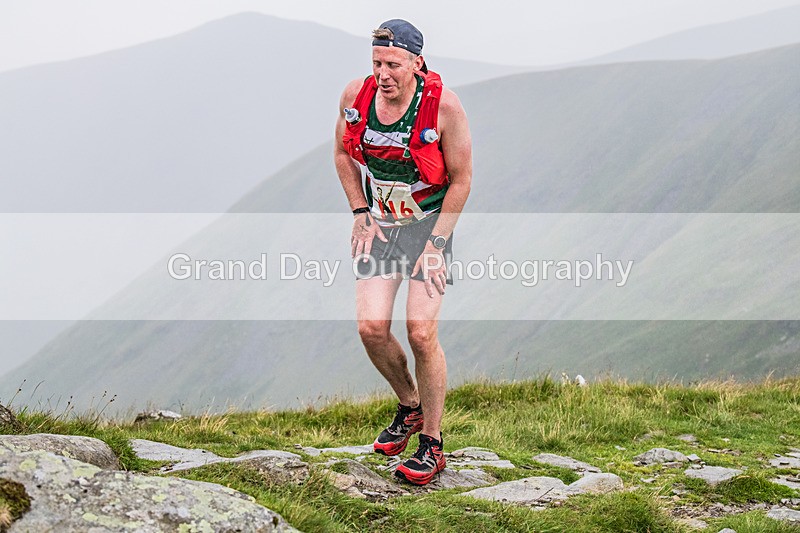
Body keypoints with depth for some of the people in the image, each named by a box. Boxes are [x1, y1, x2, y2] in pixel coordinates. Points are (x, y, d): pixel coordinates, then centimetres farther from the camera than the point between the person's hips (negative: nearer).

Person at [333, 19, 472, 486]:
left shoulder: (444, 105, -20)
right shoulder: (356, 95, -9)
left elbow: (461, 179, -10)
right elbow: (343, 152, 10)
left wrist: (435, 242, -13)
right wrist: (361, 214, 2)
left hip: (430, 222, -4)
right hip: (379, 223, 4)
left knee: (421, 332, -13)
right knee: (372, 327, -7)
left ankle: (432, 443, 2)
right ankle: (410, 407, 21)